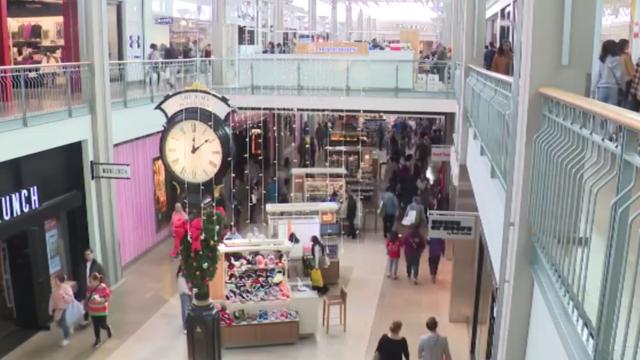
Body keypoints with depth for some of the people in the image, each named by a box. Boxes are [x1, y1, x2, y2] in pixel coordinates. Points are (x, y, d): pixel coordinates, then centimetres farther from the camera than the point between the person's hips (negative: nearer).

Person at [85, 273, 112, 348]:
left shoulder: (104, 287, -20)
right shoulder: (89, 287, -6)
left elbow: (108, 298, -15)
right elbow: (87, 297, 7)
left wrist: (100, 300, -29)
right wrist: (86, 305, 3)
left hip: (102, 311, -4)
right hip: (92, 311, 4)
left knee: (102, 325, 5)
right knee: (96, 326, 11)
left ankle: (108, 329, 40)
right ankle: (98, 339, 27)